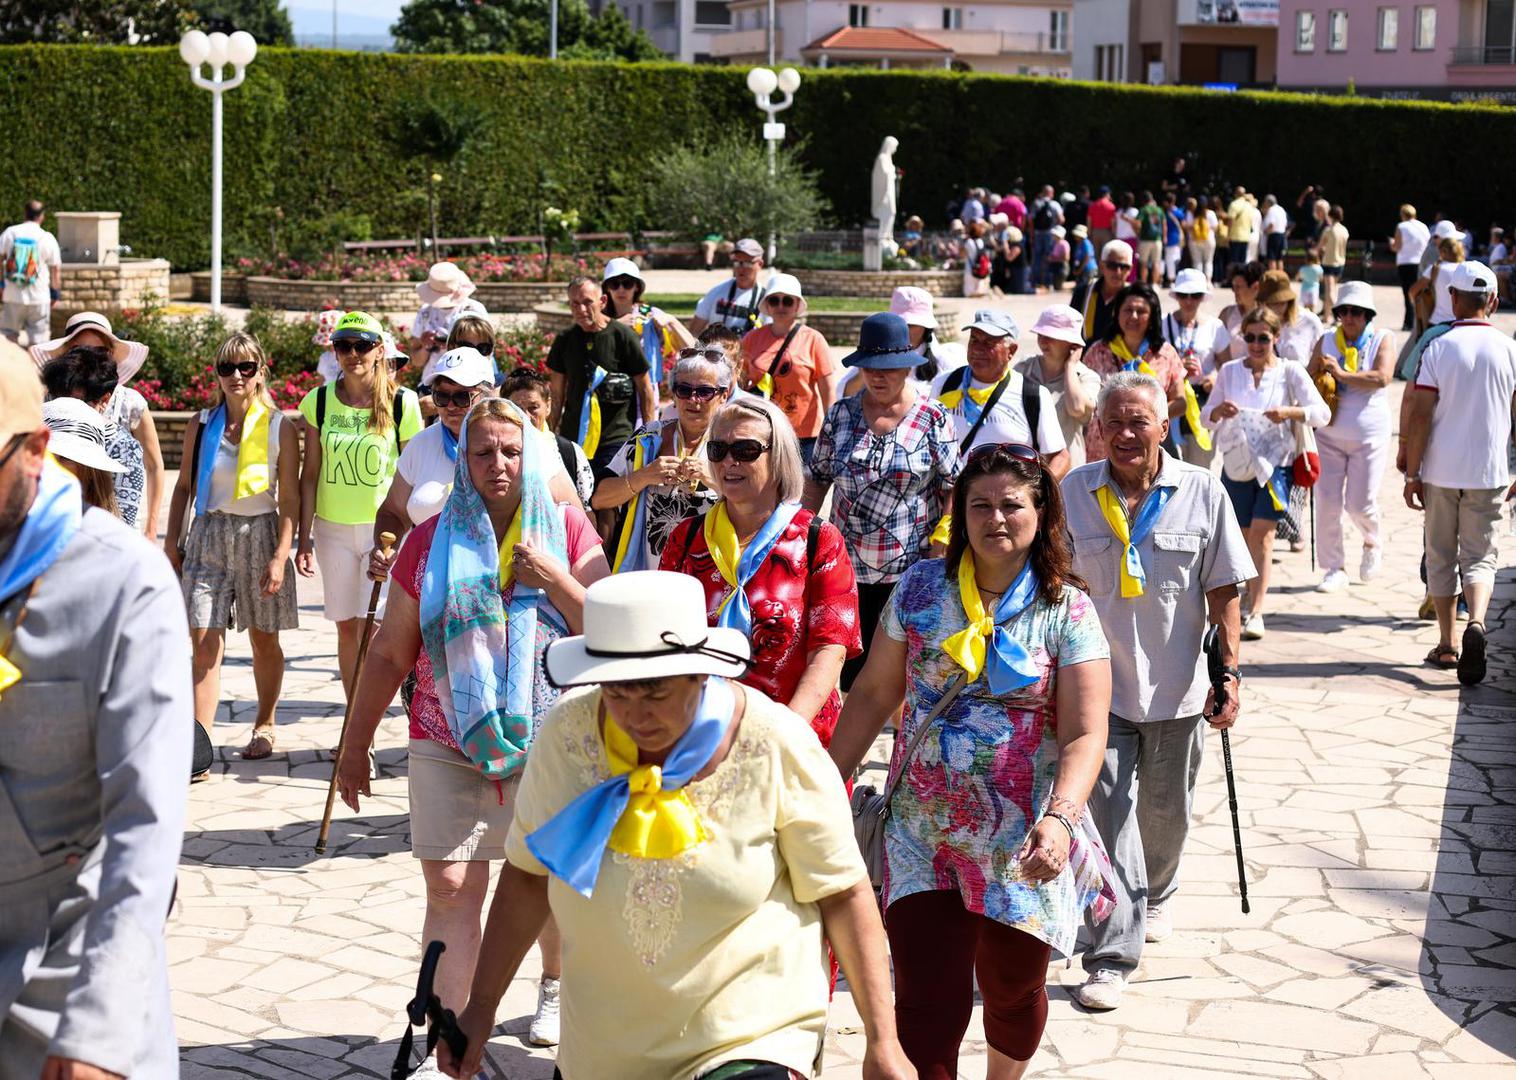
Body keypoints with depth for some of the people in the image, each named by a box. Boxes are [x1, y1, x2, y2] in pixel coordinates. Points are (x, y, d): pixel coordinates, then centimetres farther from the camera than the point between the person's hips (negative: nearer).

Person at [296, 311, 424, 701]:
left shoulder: (402, 403, -5)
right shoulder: (319, 402, 1)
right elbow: (310, 474, 5)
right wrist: (304, 538, 2)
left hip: (385, 527, -3)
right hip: (334, 529, 3)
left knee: (371, 630, -11)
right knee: (346, 627, 8)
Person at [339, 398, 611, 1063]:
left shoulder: (567, 531, 0)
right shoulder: (431, 542, 1)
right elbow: (391, 653, 7)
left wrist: (555, 579, -18)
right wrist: (355, 745, 9)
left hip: (547, 741, 0)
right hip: (448, 746, 0)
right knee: (450, 891, -8)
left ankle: (554, 990, 43)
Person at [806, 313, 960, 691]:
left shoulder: (934, 419, -4)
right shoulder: (840, 415, 5)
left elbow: (954, 488, -3)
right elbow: (817, 480, 11)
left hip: (912, 570, -3)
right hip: (848, 566, 3)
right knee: (850, 672, 6)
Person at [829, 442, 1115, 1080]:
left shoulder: (1068, 611, -5)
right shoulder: (920, 589, 1)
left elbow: (1085, 734, -12)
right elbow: (873, 694, 9)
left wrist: (1060, 818, -28)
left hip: (1023, 848, 0)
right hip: (922, 837, 0)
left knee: (1012, 992, 16)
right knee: (927, 1004, -8)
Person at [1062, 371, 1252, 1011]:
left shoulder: (1202, 493, -5)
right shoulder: (1074, 493, -3)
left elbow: (1224, 592, -1)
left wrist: (1229, 672, -5)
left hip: (1175, 688, 1)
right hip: (1099, 684, -1)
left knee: (1166, 812, 17)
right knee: (1106, 812, -9)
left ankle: (1154, 897, 46)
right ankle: (1111, 955, -7)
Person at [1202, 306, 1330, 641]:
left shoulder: (1290, 371, 1)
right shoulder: (1229, 371, 8)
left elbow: (1321, 413, -6)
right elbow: (1206, 418, 9)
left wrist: (1288, 412, -24)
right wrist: (1219, 410, -15)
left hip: (1275, 461, -3)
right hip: (1237, 463, 3)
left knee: (1261, 532, -14)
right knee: (1245, 537, 7)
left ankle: (1255, 613, -17)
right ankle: (1247, 604, 22)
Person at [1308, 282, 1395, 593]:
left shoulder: (1383, 339, -2)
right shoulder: (1327, 341, 7)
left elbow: (1382, 378, -18)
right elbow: (1309, 378, 12)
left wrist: (1341, 374, -21)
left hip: (1369, 436, -3)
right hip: (1329, 435, 3)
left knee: (1360, 503, -3)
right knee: (1327, 503, -4)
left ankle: (1372, 544, 30)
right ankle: (1335, 569, 8)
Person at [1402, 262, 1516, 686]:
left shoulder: (1438, 348, -6)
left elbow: (1419, 416, -9)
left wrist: (1412, 475, -2)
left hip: (1441, 471, -1)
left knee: (1441, 556, 13)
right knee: (1480, 556, 5)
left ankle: (1446, 645, 15)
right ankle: (1476, 622, -23)